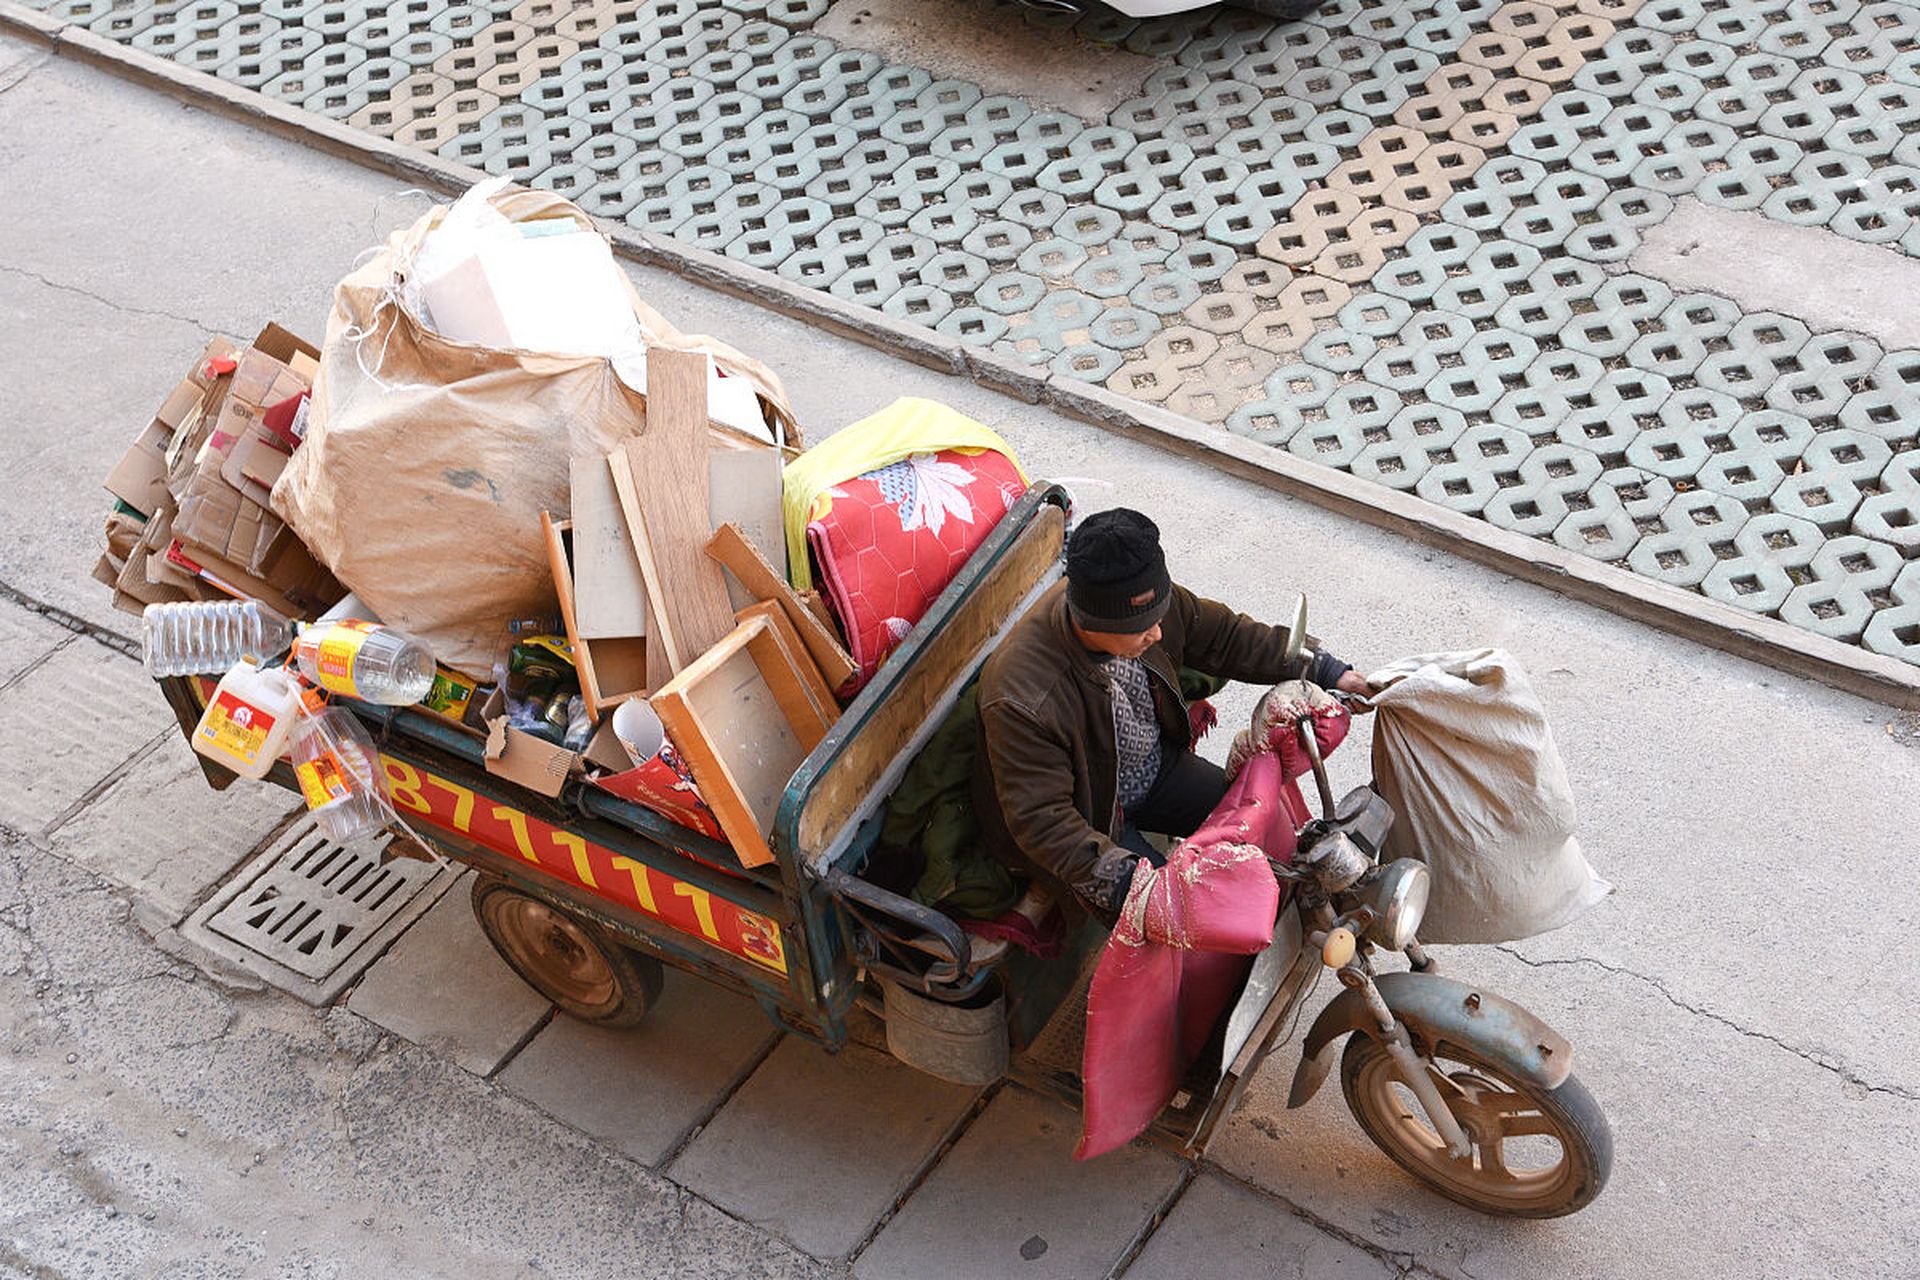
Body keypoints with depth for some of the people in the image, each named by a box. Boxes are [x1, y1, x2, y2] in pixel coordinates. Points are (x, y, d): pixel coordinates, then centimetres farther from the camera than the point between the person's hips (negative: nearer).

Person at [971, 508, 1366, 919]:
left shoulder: (1142, 600, -21)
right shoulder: (1022, 702, -40)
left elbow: (1223, 636, -2)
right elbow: (1040, 820, -34)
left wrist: (1325, 671, -2)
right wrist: (1123, 881, -45)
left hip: (1158, 766, 7)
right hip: (1091, 815, -6)